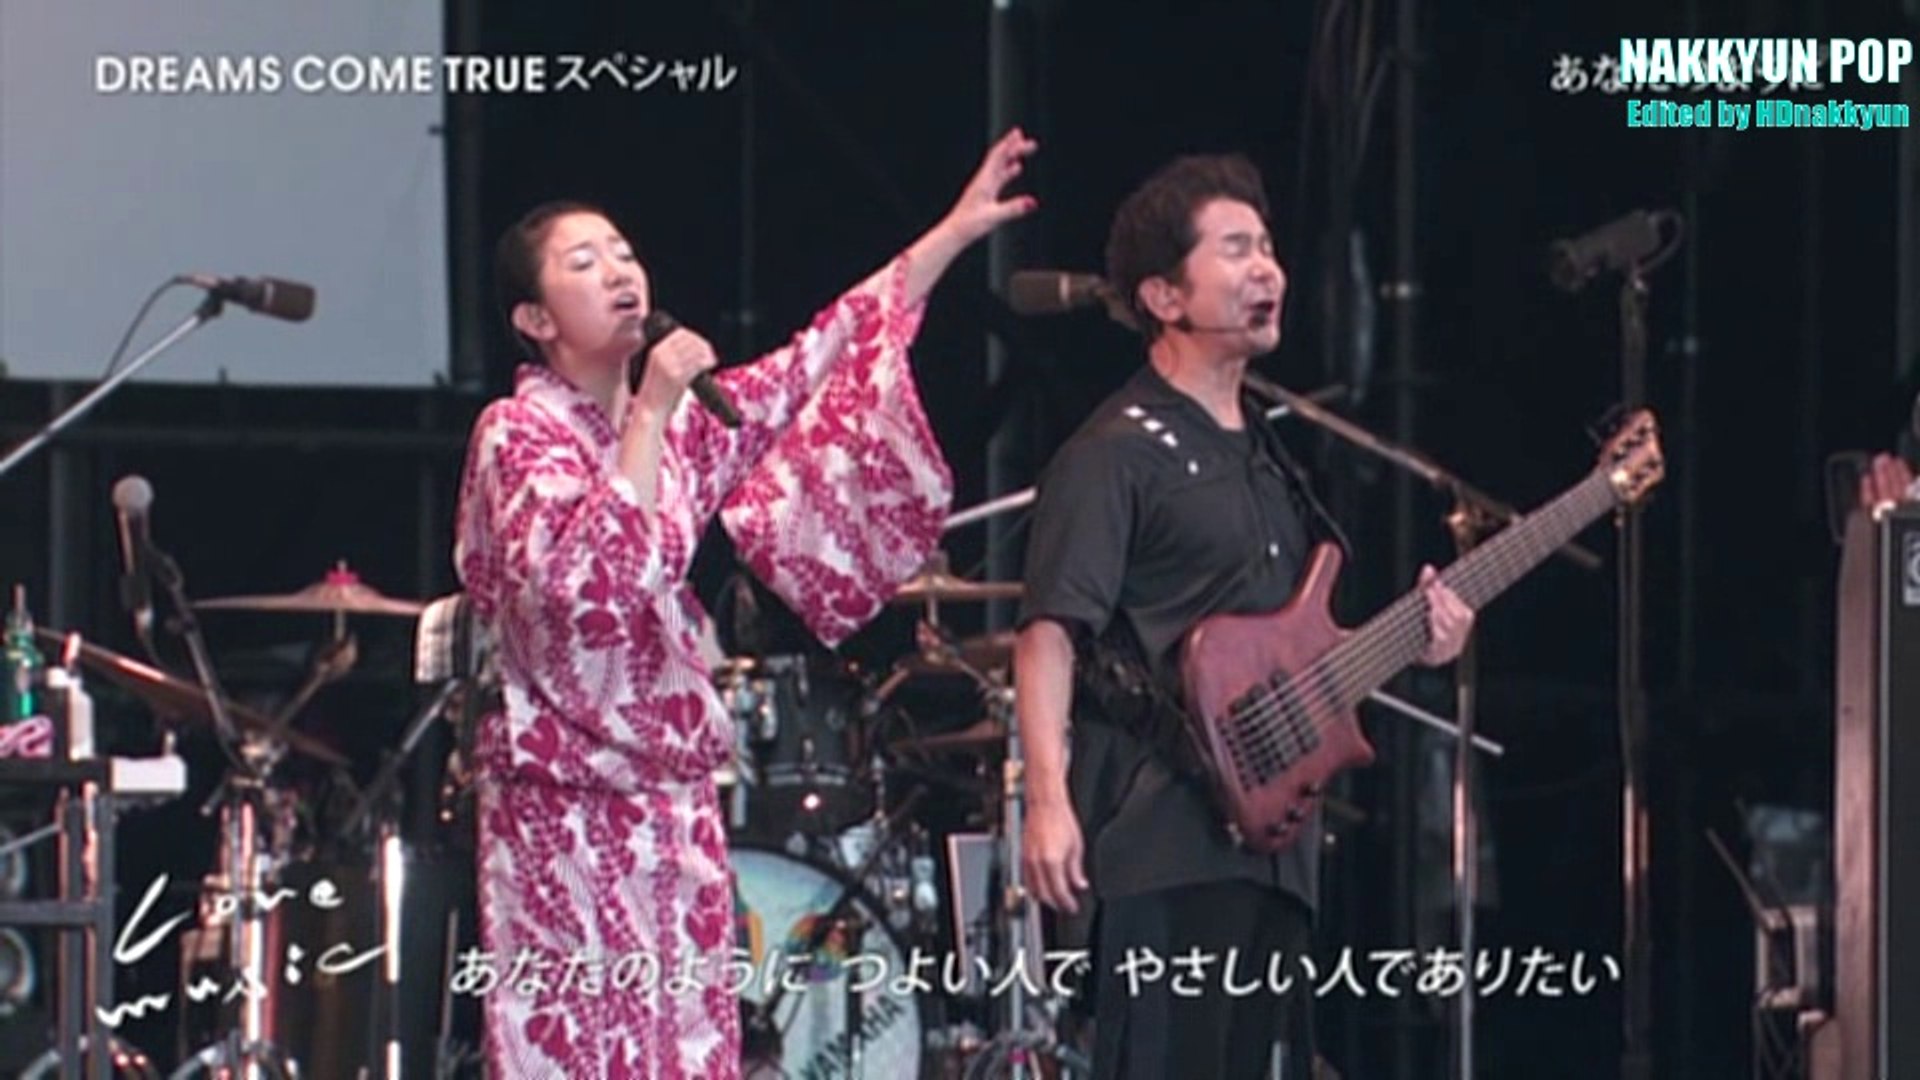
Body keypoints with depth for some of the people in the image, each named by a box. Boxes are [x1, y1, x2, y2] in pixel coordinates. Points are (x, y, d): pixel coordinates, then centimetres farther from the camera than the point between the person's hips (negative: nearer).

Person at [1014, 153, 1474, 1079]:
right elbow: (1050, 632, -15)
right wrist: (1049, 801, -27)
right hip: (1164, 834, -9)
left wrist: (1408, 641, 9)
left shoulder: (1266, 456, 21)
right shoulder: (1117, 454, -6)